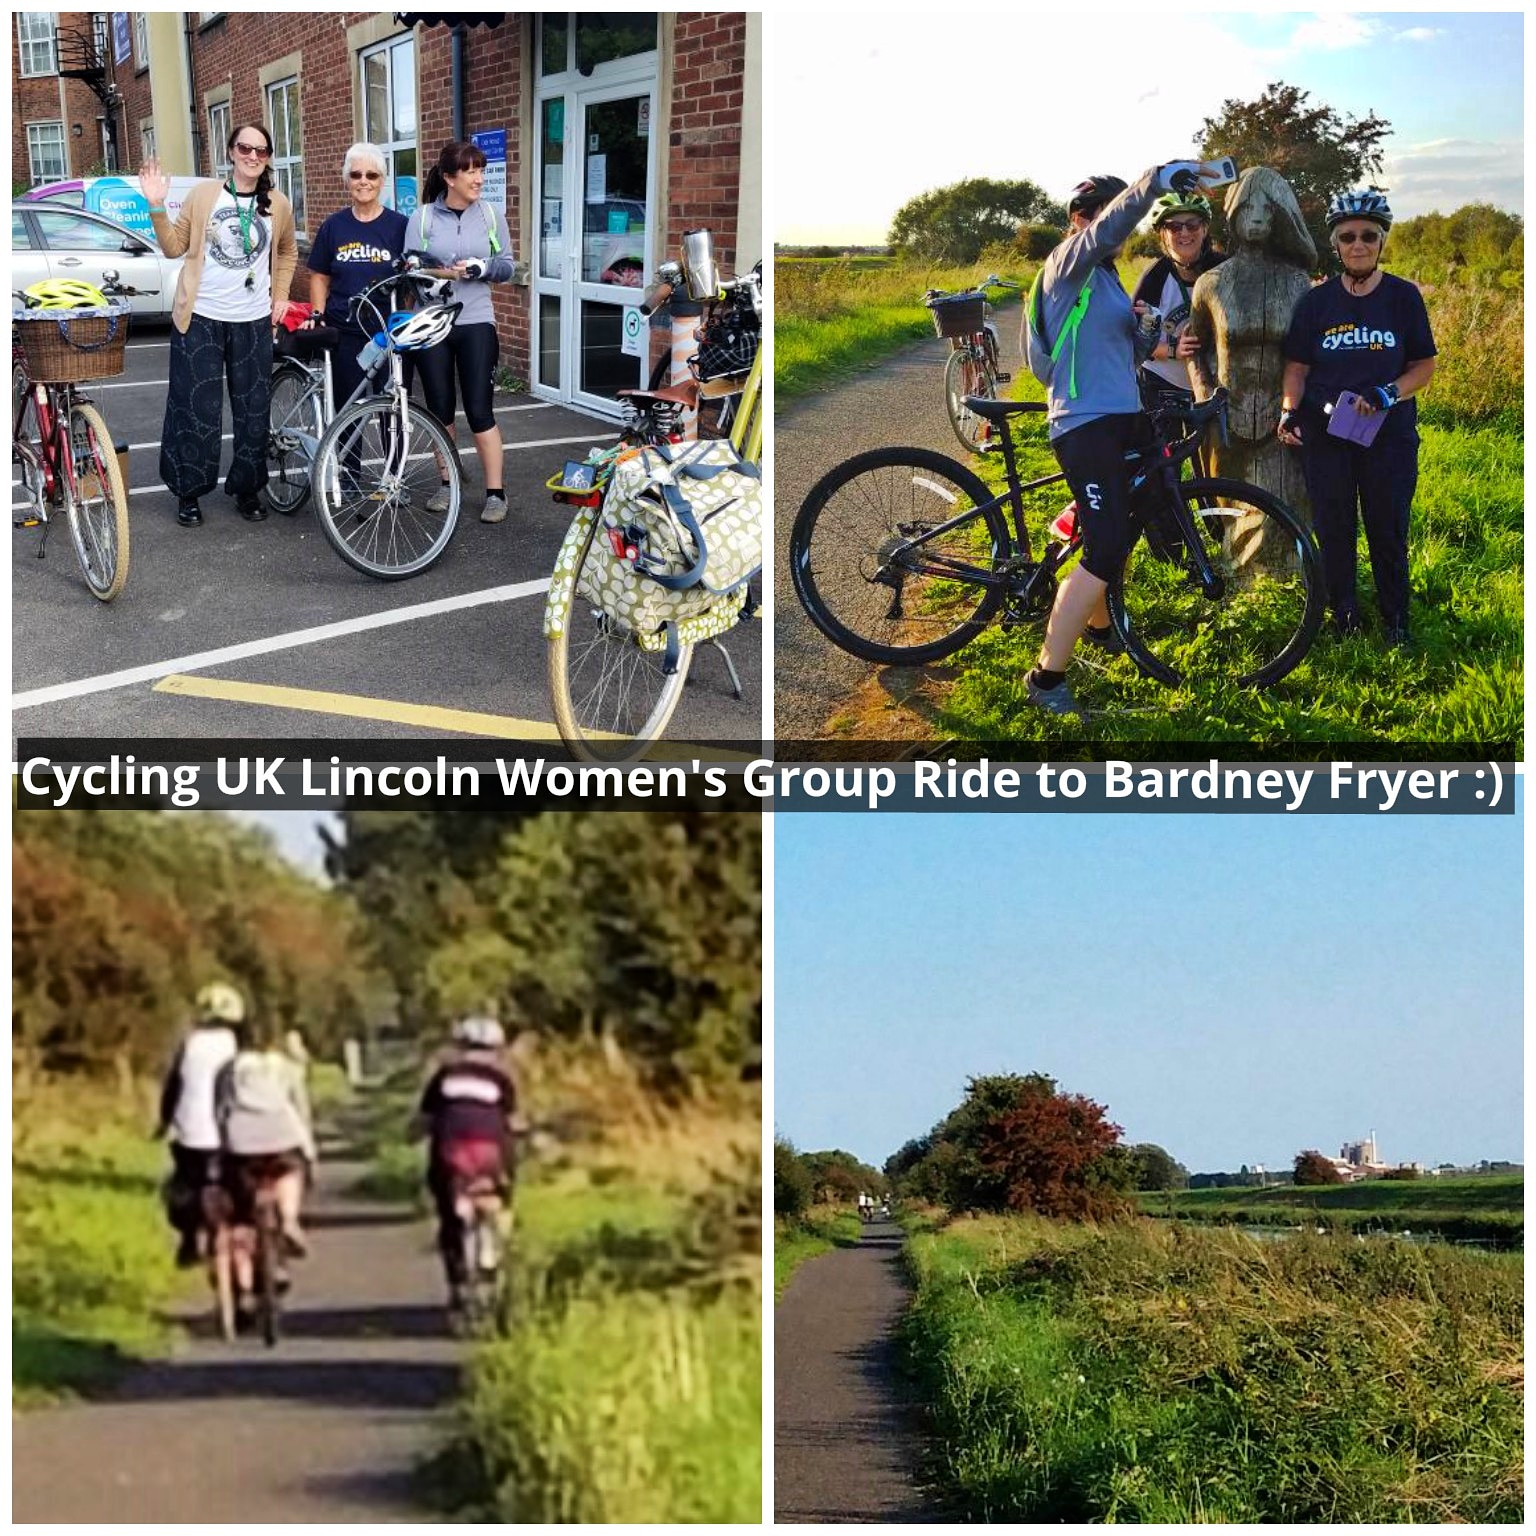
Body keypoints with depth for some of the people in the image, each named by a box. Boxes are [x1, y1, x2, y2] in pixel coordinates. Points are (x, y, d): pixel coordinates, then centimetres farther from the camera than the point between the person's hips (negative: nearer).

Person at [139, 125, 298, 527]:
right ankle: (188, 492, 12)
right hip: (201, 319, -2)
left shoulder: (278, 205, 4)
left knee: (253, 410, 7)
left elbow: (287, 252, 21)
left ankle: (247, 488, 21)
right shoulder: (203, 194, -2)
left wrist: (280, 295, 11)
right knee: (196, 408, 0)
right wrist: (157, 208, -13)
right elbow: (174, 246, 0)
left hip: (254, 322, 2)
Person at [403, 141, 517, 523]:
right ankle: (448, 483, 23)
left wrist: (481, 267, -15)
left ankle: (495, 492, 3)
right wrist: (440, 272, -22)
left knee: (479, 411, -4)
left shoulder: (490, 215, 1)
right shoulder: (422, 217, -2)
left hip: (475, 324, -1)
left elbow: (507, 267, 4)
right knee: (440, 410, 9)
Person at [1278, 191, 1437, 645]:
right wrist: (1290, 410, -11)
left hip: (1389, 433, -1)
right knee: (1334, 531, 5)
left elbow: (1424, 365, 2)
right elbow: (1297, 366, 6)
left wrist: (1386, 394, -15)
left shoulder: (1404, 297, 1)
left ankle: (1396, 621, 15)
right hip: (1325, 433, 1)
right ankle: (1344, 617, 18)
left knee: (1389, 532, 2)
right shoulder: (1316, 301, 3)